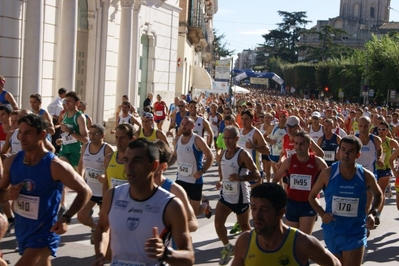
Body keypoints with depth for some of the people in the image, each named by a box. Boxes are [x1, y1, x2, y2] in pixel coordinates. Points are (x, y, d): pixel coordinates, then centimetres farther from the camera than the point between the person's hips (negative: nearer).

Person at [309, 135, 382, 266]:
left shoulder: (366, 176, -9)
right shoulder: (328, 174, -11)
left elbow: (378, 195, 12)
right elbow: (312, 196, 3)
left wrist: (373, 213, -5)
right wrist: (322, 214, -13)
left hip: (355, 234, -1)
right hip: (332, 231, 1)